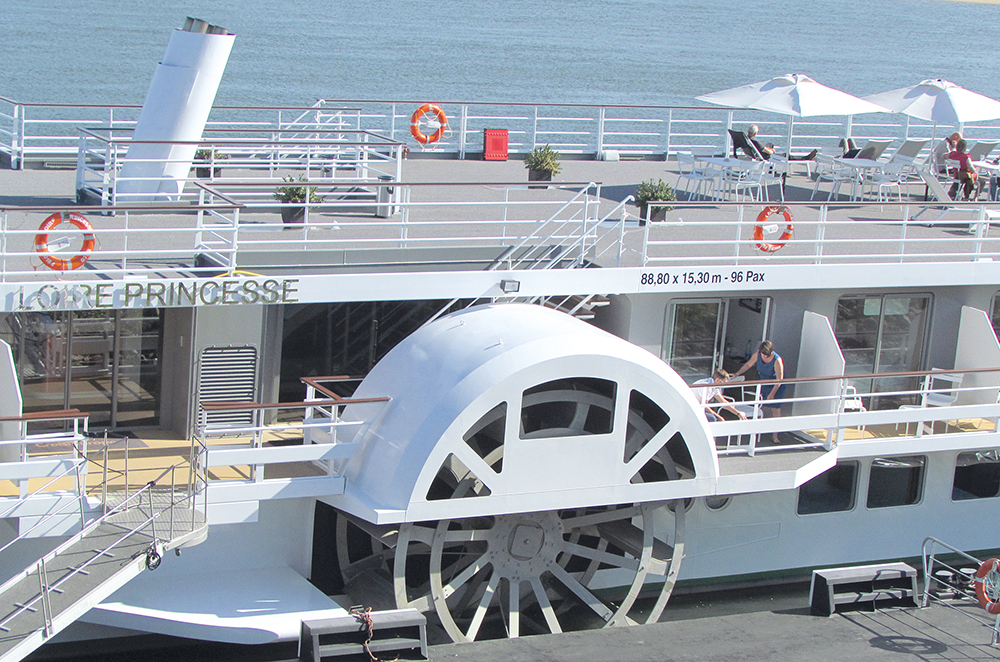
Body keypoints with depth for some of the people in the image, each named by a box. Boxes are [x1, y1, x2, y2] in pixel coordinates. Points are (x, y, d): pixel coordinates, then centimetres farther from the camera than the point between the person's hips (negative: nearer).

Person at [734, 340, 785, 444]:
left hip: (776, 387, -4)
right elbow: (748, 364, 5)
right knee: (759, 407, 3)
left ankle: (775, 435, 2)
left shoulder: (777, 360, -28)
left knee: (775, 410, -6)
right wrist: (737, 374, 2)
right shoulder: (757, 355, -15)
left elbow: (779, 379, -23)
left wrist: (772, 394, -23)